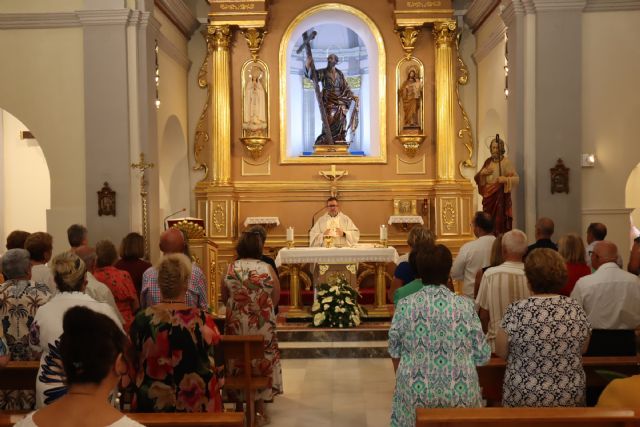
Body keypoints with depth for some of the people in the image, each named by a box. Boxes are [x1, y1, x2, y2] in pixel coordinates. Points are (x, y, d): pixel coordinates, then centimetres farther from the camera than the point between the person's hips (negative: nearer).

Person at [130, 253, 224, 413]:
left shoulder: (142, 320, -12)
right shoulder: (204, 321, -18)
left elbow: (133, 366, 3)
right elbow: (219, 371, -8)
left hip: (151, 406, 2)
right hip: (197, 406, -2)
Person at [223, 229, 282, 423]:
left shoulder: (231, 268, -6)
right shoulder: (267, 269, -9)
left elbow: (224, 298, 3)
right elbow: (275, 299, -2)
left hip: (236, 325, 1)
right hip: (263, 326, -1)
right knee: (263, 360, 12)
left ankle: (239, 405, 23)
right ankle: (259, 409, 16)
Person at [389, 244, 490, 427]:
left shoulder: (405, 305, -6)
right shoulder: (465, 305, -7)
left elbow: (395, 352, 2)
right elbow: (483, 355, -3)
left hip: (415, 392, 0)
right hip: (459, 393, 0)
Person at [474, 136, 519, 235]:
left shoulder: (506, 162, -6)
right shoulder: (488, 161, 11)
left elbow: (516, 178, -12)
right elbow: (477, 178, 14)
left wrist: (505, 179, -28)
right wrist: (482, 173, -6)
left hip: (501, 196, -5)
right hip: (488, 196, 5)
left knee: (500, 222, -9)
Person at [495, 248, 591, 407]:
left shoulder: (516, 310, -15)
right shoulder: (576, 309, -6)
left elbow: (501, 352, -4)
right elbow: (583, 349, 9)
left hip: (523, 397, -2)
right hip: (570, 397, 3)